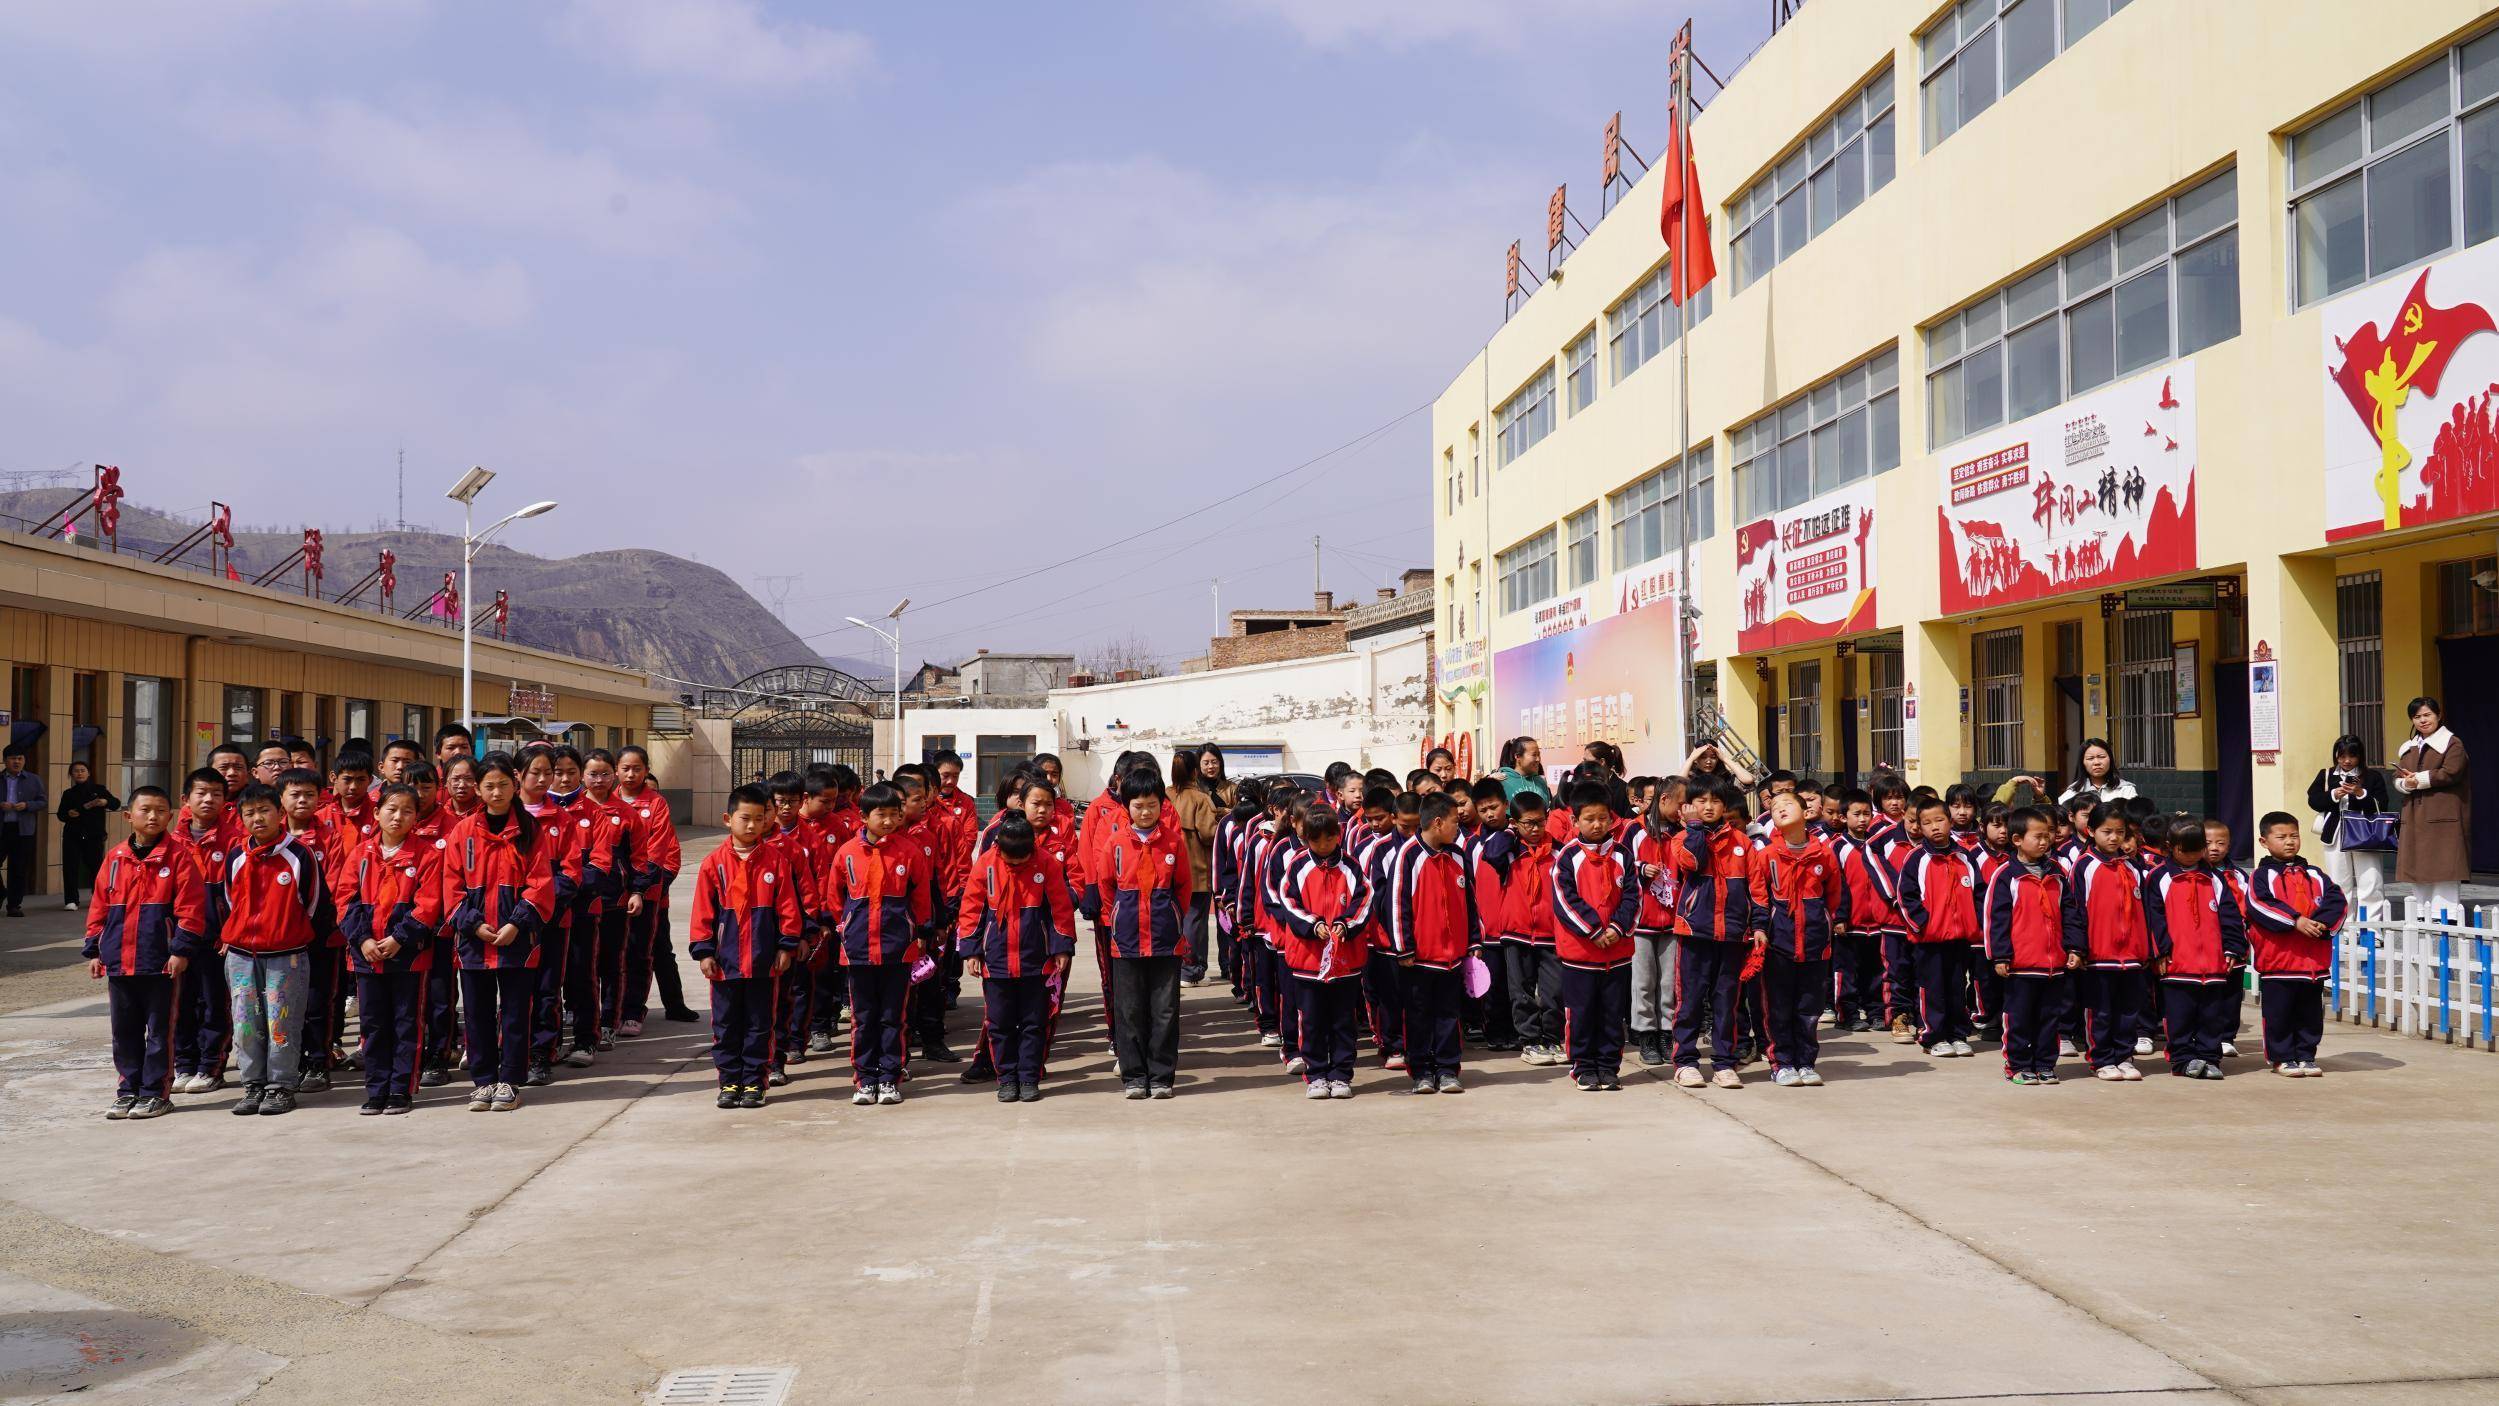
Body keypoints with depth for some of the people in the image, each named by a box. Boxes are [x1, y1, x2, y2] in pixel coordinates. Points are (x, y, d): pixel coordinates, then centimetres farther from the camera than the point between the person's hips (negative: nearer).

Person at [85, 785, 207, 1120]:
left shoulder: (177, 857, -5)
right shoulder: (115, 859, 9)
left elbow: (190, 907, -9)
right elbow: (100, 907, 13)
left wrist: (181, 950, -14)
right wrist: (94, 950, 10)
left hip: (162, 962, -5)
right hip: (119, 962, 5)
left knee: (160, 1029, 3)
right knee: (124, 1030, 12)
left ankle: (156, 1092, 11)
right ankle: (129, 1089, 22)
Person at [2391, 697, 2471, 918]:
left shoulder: (2452, 743, -1)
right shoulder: (2408, 748, 19)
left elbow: (2450, 773, -13)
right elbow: (2398, 778, 14)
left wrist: (2419, 780, -9)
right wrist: (2406, 783, -8)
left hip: (2443, 816, -6)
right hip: (2415, 816, 6)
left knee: (2443, 868, -9)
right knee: (2418, 872, 6)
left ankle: (2446, 915, -8)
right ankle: (2421, 916, 10)